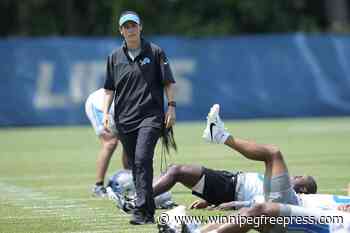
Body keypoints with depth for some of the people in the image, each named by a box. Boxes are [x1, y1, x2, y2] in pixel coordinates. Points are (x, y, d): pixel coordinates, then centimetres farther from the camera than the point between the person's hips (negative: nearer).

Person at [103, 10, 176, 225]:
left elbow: (169, 82, 4)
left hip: (150, 115, -4)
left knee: (142, 160, -20)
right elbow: (109, 88, 16)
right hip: (125, 119, 4)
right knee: (135, 165, 8)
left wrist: (171, 107, -5)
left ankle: (142, 211, -25)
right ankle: (149, 211, 18)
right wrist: (106, 112, 4)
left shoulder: (155, 52, 4)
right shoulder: (115, 57, 12)